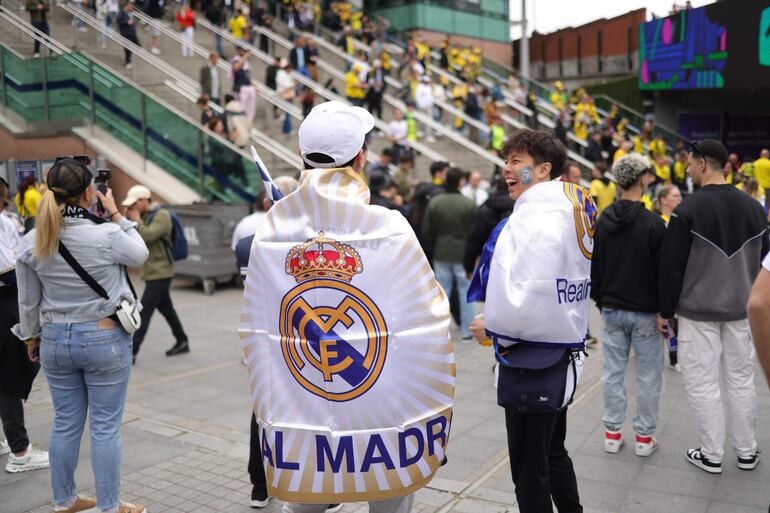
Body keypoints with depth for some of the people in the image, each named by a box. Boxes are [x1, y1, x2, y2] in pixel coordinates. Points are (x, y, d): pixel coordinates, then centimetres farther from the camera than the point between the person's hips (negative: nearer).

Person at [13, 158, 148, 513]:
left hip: (55, 340, 5)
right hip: (104, 339, -5)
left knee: (65, 423, 17)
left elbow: (28, 302, 6)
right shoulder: (106, 235, -19)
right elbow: (140, 255, 2)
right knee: (105, 427, 6)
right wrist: (115, 215, 4)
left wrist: (31, 337, 21)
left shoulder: (32, 243, -4)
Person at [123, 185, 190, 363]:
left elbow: (147, 237, -25)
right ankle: (182, 342, 27)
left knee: (145, 310, -10)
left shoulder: (162, 216, -13)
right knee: (165, 308, 16)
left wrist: (136, 219, -13)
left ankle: (132, 352, -9)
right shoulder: (144, 216, 12)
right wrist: (127, 218, -4)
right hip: (151, 272, 9)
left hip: (160, 272, -9)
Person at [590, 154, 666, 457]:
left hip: (612, 309, 4)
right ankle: (644, 437, 14)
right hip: (645, 311, -4)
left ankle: (612, 433, 16)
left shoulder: (602, 221, 2)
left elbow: (593, 267, 8)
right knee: (648, 374, 7)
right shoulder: (652, 223, -13)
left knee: (613, 371, 9)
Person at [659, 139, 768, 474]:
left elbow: (672, 267, -13)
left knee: (703, 383, 5)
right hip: (741, 310, 6)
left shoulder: (688, 210, -15)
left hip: (698, 312, -5)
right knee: (741, 380, 15)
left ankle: (712, 455, 13)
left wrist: (666, 311, -3)